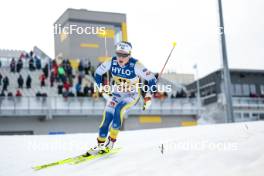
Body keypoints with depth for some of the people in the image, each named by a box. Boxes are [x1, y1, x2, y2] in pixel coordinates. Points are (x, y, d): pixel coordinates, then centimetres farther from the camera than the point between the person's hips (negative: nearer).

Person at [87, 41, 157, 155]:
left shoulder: (136, 65, -26)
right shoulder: (111, 62, -15)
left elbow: (151, 79, -21)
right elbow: (97, 73, 1)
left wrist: (149, 96, -29)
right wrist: (101, 88, -2)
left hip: (132, 95, -3)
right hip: (117, 93, 3)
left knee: (119, 110, -29)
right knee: (107, 117, -11)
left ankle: (112, 140, -16)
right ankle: (100, 145, 1)